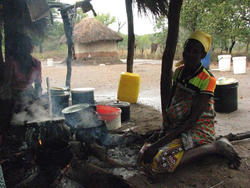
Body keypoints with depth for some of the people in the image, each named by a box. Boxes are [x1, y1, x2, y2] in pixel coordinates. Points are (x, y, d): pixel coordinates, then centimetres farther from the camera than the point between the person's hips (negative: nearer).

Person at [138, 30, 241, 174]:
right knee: (145, 155, -8)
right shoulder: (179, 71, 6)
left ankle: (217, 146, -9)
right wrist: (164, 129, -4)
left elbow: (192, 120, -21)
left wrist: (160, 143, -26)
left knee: (162, 160, -29)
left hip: (197, 131, -7)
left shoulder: (207, 80, -16)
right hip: (176, 128, 7)